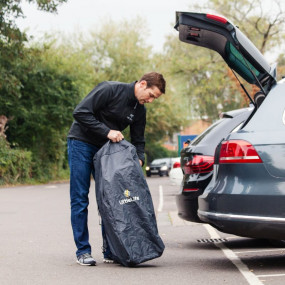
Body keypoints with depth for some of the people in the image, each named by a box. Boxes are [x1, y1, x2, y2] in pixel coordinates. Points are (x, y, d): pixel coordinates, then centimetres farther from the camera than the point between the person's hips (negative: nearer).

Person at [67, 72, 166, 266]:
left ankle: (111, 250, 8)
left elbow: (138, 140, 8)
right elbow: (80, 113, -24)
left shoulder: (140, 110, 0)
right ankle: (83, 251, 1)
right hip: (81, 143, -6)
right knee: (80, 199, -4)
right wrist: (107, 131, -27)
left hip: (105, 148, 6)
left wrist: (139, 159, -13)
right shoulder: (110, 90, -21)